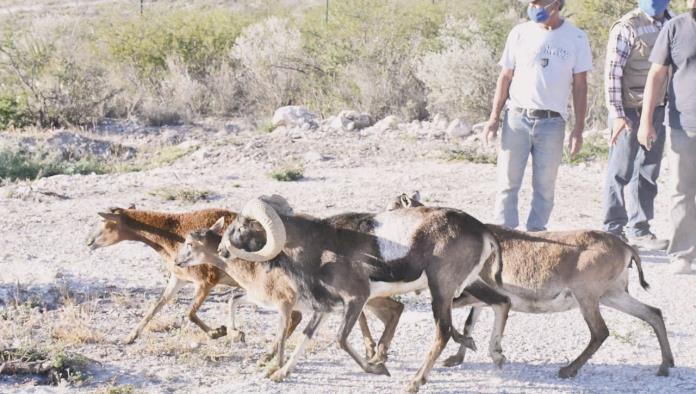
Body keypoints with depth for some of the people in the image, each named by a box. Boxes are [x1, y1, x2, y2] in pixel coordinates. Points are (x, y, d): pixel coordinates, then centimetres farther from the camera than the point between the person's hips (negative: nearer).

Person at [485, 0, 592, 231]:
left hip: (552, 123, -1)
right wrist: (495, 116, 1)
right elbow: (505, 77, 8)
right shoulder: (520, 33, 4)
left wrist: (578, 129, -1)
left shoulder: (576, 38, 2)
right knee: (508, 182, -1)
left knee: (545, 186, 2)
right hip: (516, 118, 1)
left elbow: (580, 86, 3)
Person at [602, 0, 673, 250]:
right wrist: (617, 114, -17)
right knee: (621, 171, 3)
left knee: (647, 173, 11)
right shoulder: (627, 28, -11)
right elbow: (612, 73, -12)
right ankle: (613, 229, 13)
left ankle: (639, 229, 20)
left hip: (658, 110, 6)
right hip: (631, 110, -6)